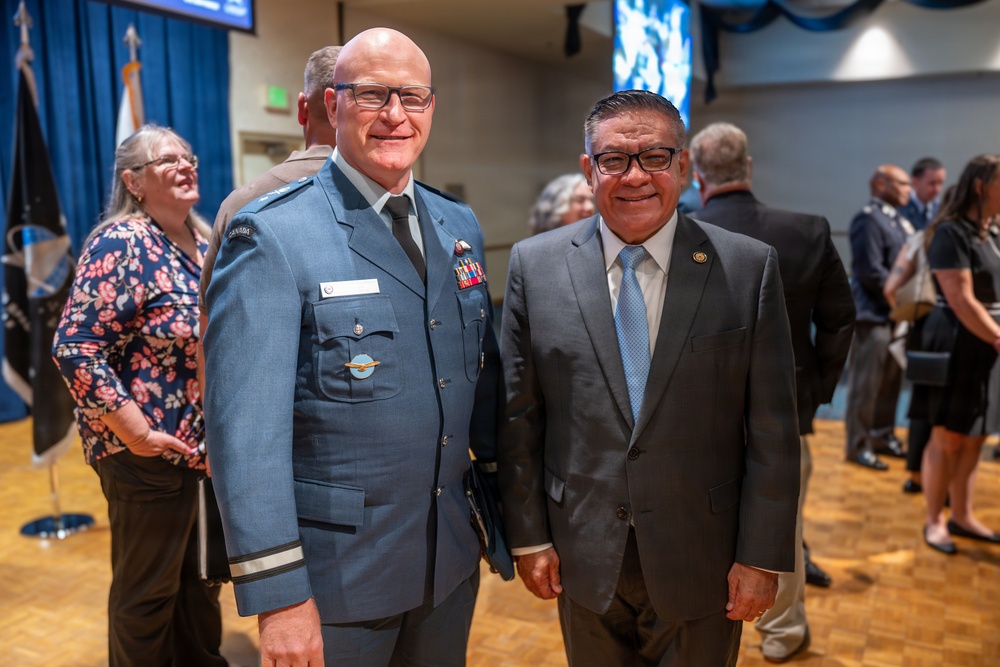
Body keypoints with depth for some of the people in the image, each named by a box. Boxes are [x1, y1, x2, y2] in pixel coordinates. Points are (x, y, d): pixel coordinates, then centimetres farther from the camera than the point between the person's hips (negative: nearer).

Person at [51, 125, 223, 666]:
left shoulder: (203, 244, 8)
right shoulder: (122, 244, -15)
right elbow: (74, 349, -20)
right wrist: (136, 432, -20)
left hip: (210, 448, 7)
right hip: (150, 454, -7)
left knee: (201, 575, 21)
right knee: (147, 591, 11)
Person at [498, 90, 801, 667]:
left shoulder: (749, 268, -7)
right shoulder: (536, 265, -5)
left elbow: (772, 430, -5)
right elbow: (518, 416, -1)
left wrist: (763, 556, -5)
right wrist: (529, 535, 0)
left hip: (703, 562, 0)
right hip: (583, 557, 1)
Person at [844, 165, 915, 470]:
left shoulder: (898, 220, 15)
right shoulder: (868, 219, -13)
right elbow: (871, 272, -19)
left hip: (896, 313, 9)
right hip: (873, 314, -9)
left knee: (891, 381, 15)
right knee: (865, 385, -1)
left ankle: (883, 436, 28)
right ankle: (858, 446, 9)